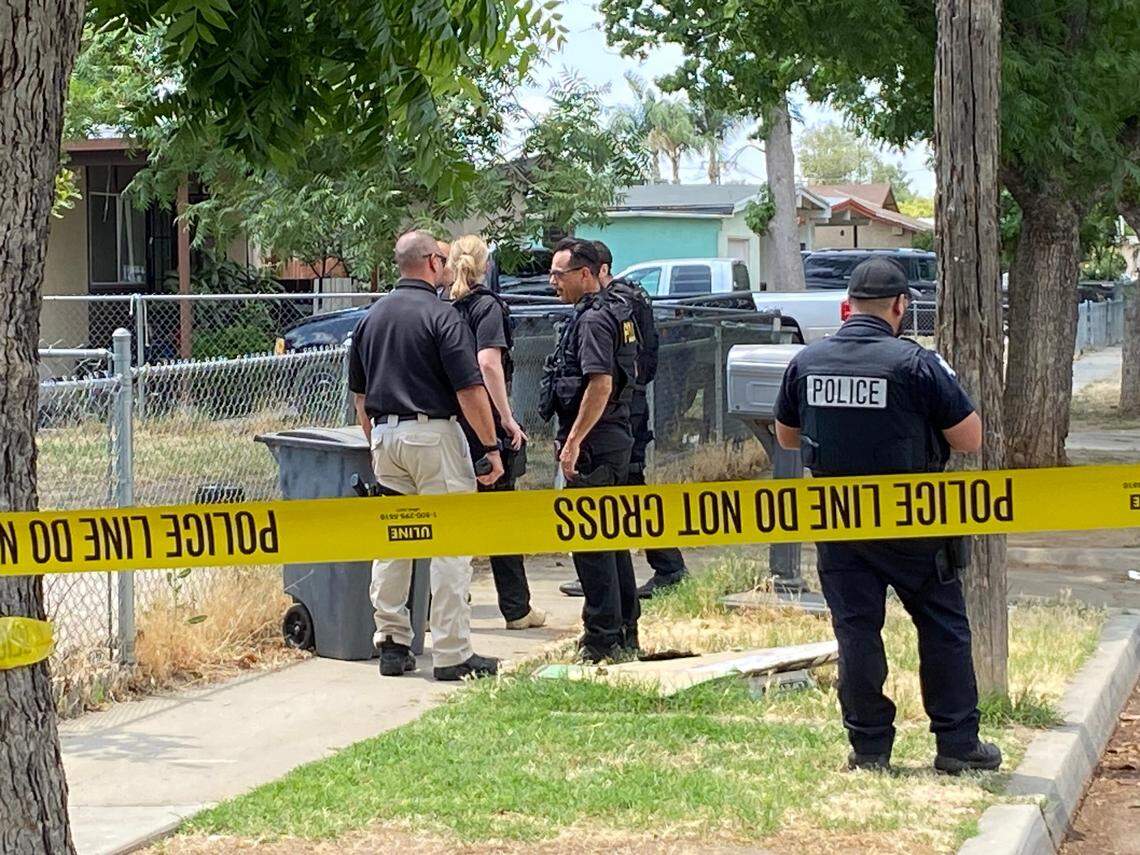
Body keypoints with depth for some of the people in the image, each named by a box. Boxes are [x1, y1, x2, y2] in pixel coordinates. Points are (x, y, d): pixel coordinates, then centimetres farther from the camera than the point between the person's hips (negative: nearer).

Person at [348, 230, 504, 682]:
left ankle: (391, 643, 15)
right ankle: (452, 654, -3)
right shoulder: (440, 315, -10)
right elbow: (470, 390, -14)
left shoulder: (372, 316, 11)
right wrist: (491, 447, -8)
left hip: (385, 436, 7)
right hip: (433, 432, -7)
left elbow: (359, 393, 18)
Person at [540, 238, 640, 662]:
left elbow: (600, 384, -25)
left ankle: (602, 639, -5)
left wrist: (573, 442, -23)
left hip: (593, 445, -11)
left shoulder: (593, 319, -15)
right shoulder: (616, 313, 16)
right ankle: (625, 635, 22)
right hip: (616, 440, 11)